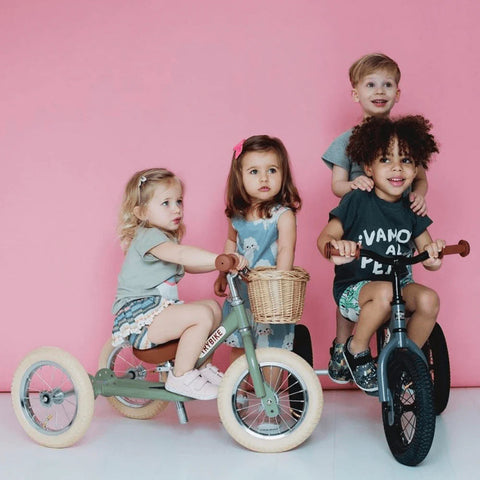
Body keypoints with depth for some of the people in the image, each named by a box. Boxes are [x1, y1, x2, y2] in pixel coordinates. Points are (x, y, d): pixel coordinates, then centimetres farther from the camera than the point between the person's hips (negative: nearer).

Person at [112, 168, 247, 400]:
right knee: (201, 314, -25)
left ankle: (200, 366, 17)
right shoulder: (148, 237, -16)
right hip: (138, 315, -10)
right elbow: (181, 254, -35)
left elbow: (189, 266, 26)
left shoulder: (167, 238, 18)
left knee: (213, 306, 10)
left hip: (157, 309, 10)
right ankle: (181, 377, -13)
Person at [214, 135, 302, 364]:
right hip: (240, 292, 5)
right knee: (238, 346, 17)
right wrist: (223, 275, 19)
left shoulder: (283, 215, -16)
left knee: (271, 347, 3)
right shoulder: (238, 214, 0)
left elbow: (286, 250, -27)